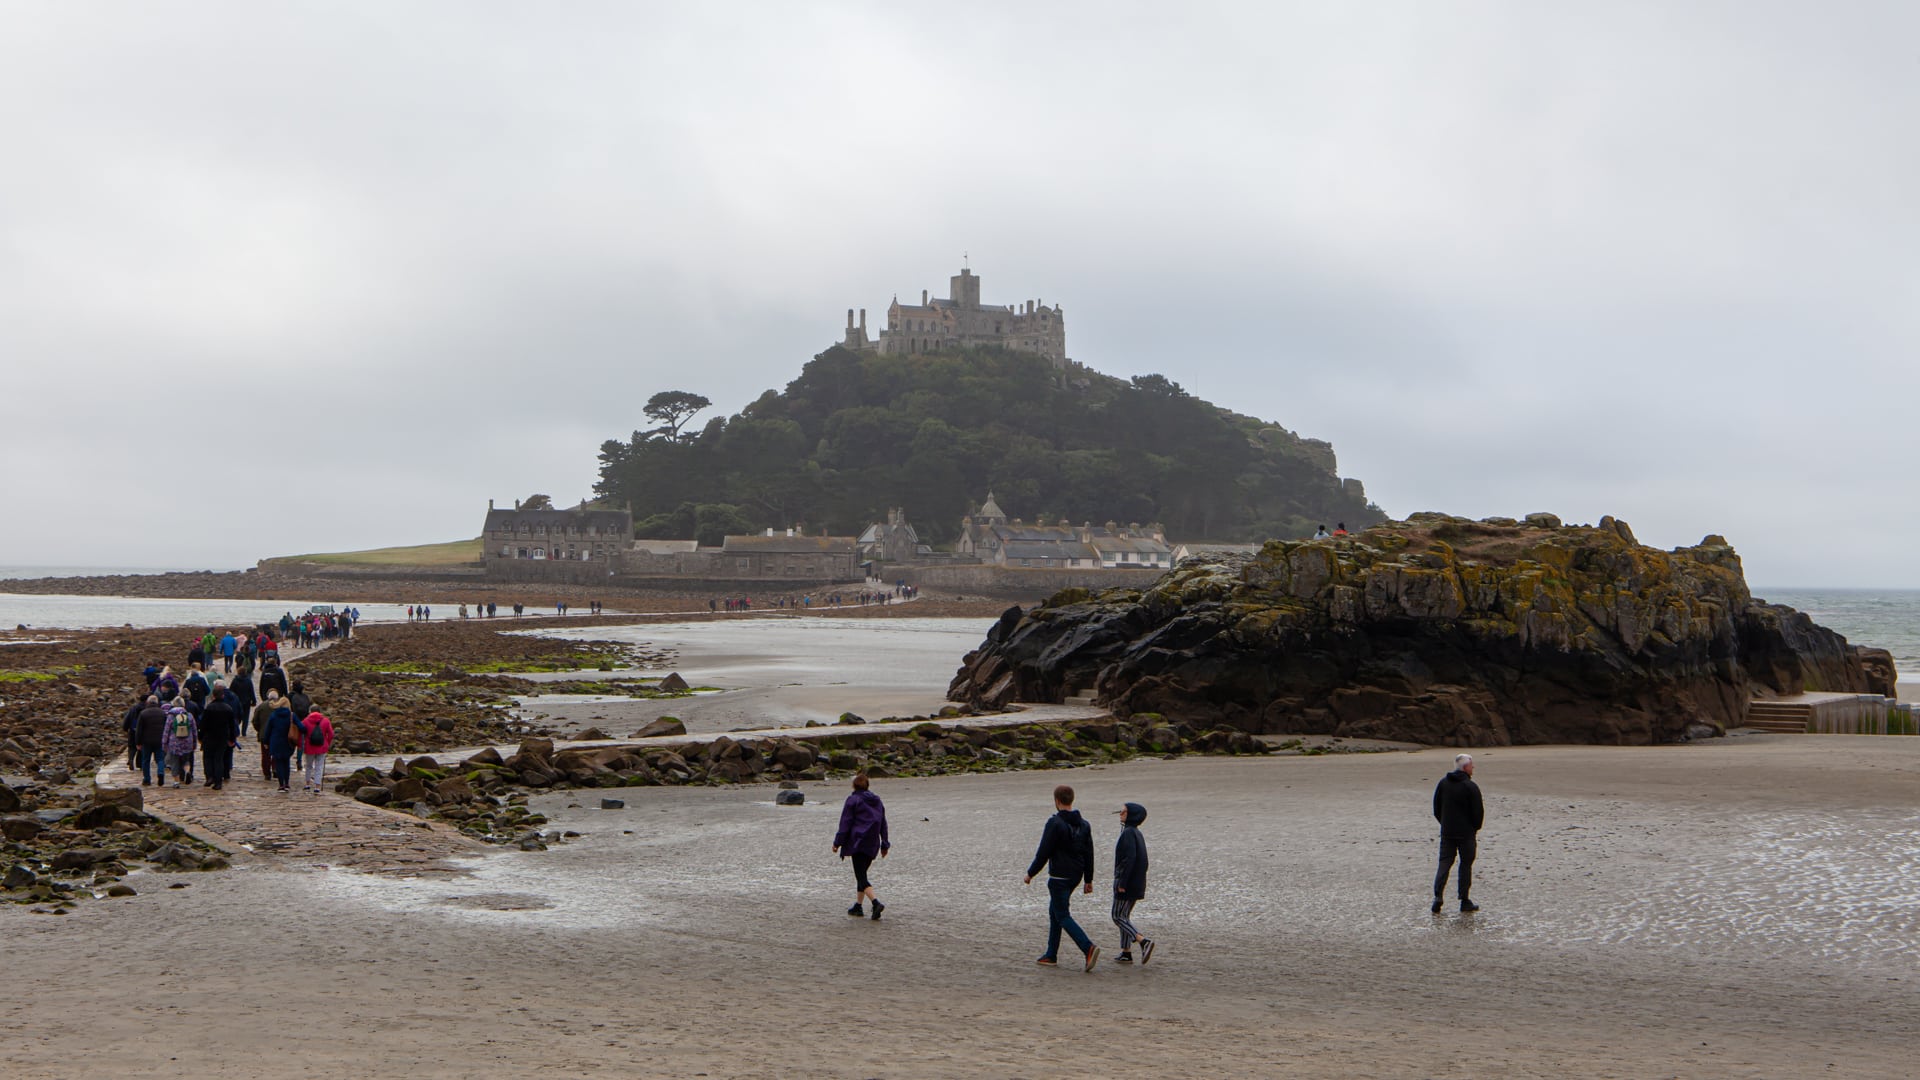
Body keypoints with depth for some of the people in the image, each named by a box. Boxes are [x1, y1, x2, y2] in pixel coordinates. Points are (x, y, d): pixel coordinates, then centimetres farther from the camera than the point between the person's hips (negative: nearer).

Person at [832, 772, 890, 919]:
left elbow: (845, 823, -8)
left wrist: (838, 842, -2)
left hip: (858, 843, -6)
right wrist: (884, 845, 21)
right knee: (862, 874, 19)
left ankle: (876, 903, -27)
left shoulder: (853, 800, -6)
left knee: (861, 876, -9)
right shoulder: (877, 801, 12)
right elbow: (883, 825, 15)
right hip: (872, 845, 6)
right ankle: (858, 907, 22)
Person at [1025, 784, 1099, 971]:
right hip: (1075, 876, 8)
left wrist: (1031, 873, -3)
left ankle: (1089, 948, -22)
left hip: (1059, 877, -8)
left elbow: (1044, 852, -14)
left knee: (1062, 916, -5)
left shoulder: (1055, 823, -15)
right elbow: (1089, 854, 11)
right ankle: (1051, 955, 20)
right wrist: (1088, 879, 17)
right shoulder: (1083, 824, 8)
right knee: (1054, 911, 18)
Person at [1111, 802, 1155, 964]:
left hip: (1126, 883, -9)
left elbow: (1129, 858, -24)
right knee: (1124, 917, 15)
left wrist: (1121, 883, -23)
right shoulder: (1137, 833, 13)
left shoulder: (1128, 833, -16)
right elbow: (1143, 861, 17)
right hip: (1137, 883, 9)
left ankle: (1144, 941, -18)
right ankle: (1126, 953, 17)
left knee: (1118, 917, -4)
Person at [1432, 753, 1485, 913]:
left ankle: (1438, 896, -11)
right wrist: (1475, 828, 7)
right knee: (1466, 865, 7)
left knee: (1444, 864, 5)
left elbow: (1436, 808, 10)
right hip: (1466, 833, -4)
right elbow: (1478, 811, -10)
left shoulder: (1443, 783, 5)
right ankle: (1465, 901, 10)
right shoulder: (1471, 787, -13)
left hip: (1447, 832, 4)